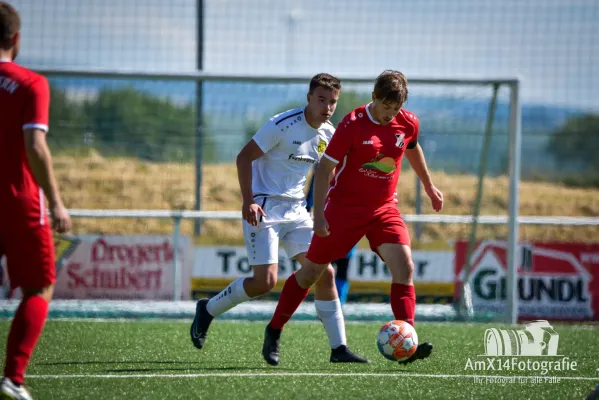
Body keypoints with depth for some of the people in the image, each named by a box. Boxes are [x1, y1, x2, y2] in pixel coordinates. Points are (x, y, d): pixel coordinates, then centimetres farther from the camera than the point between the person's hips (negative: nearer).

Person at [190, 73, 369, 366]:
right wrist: (248, 201, -22)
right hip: (264, 208, -7)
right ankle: (207, 310, 10)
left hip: (297, 210, 7)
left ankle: (338, 349, -3)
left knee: (325, 273, -5)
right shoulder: (283, 125, -16)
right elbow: (244, 157, -14)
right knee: (265, 281, -14)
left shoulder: (328, 134, 5)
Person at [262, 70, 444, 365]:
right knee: (312, 271, 5)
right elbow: (324, 168, -13)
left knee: (405, 268, -16)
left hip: (384, 208, 4)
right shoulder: (352, 124, -17)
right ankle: (274, 332, 22)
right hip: (344, 206, -4)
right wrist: (318, 214, -19)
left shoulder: (408, 123, -3)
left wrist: (429, 187, 31)